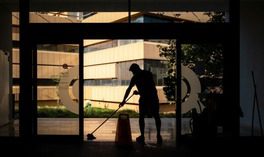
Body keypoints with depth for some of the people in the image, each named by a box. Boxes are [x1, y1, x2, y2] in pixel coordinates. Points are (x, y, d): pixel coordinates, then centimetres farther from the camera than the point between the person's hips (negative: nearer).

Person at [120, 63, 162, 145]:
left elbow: (129, 89, 2)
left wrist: (124, 100, 6)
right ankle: (158, 136, 10)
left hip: (144, 98, -3)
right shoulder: (149, 74, 14)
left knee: (141, 117, 9)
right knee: (156, 117, 10)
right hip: (154, 97, 3)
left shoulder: (135, 77, 2)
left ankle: (142, 137, 8)